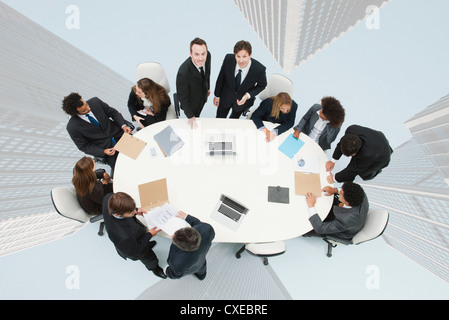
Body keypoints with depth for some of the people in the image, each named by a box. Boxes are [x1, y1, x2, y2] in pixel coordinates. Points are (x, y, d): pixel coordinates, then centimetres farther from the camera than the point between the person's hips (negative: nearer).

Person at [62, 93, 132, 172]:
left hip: (118, 135, 3)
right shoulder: (72, 127, -17)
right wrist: (103, 152, -20)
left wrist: (123, 125, -14)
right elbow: (84, 146, -7)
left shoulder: (95, 101, -11)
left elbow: (113, 113, 2)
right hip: (104, 147, -3)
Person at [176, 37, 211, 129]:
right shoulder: (183, 72, -45)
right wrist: (191, 117, -25)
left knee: (197, 116, 34)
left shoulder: (208, 55, -26)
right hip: (191, 102, -5)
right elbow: (182, 97, -30)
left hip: (203, 96, 5)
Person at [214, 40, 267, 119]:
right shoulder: (228, 59, -28)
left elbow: (262, 85, -10)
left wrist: (248, 95, -27)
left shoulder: (259, 69, -32)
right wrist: (217, 95, 0)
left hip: (242, 100, -1)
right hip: (225, 97, 1)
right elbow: (221, 77, -10)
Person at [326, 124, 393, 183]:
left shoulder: (368, 154, -48)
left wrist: (334, 179, -23)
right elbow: (341, 144, -15)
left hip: (382, 156, -5)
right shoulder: (351, 129, -36)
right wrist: (332, 161, -12)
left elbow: (354, 169, -32)